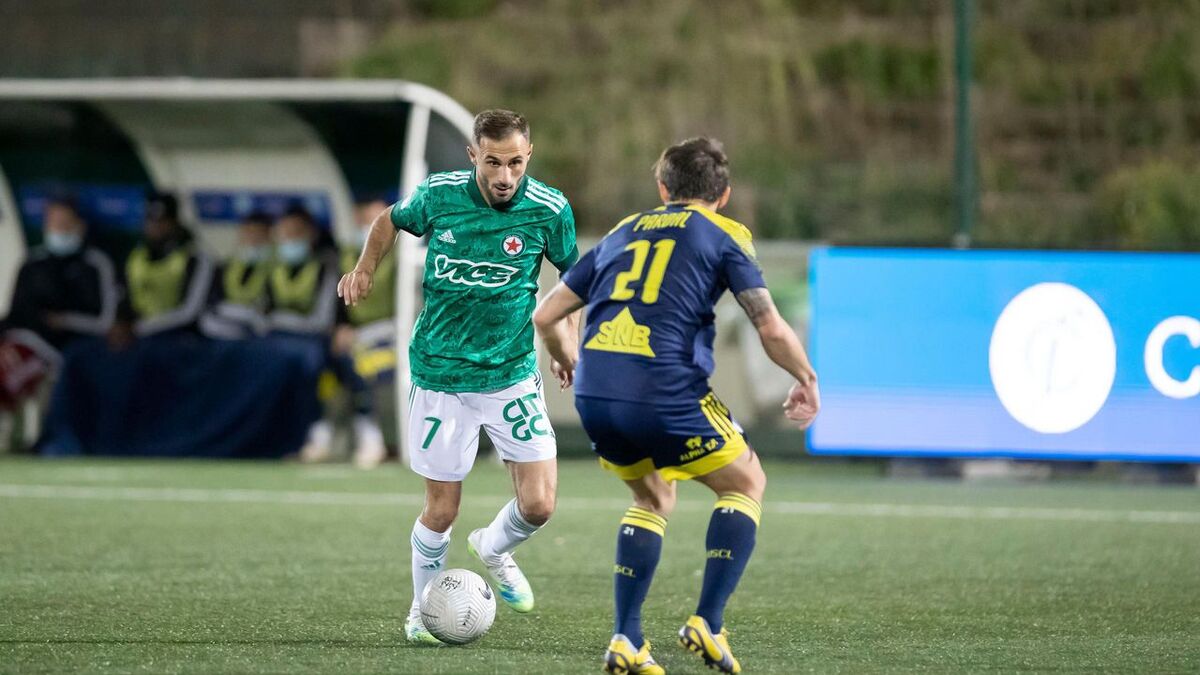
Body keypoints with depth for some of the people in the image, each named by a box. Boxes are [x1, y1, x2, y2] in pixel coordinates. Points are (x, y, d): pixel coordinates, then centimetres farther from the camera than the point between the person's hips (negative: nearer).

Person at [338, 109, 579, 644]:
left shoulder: (549, 209, -11)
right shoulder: (438, 195, -10)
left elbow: (575, 274, 8)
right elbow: (391, 220, 13)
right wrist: (365, 269, 0)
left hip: (513, 375, 1)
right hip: (441, 375, -1)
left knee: (538, 504, -6)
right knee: (441, 510, 2)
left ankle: (493, 549, 30)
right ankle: (422, 608, 29)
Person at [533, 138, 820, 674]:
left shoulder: (623, 233, 24)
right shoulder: (724, 235, 10)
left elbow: (546, 316, 24)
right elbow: (772, 329, 1)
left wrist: (569, 362, 44)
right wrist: (806, 380, 18)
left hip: (593, 393, 5)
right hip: (664, 392, -5)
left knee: (653, 497, 28)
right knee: (745, 485, 18)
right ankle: (707, 623, 4)